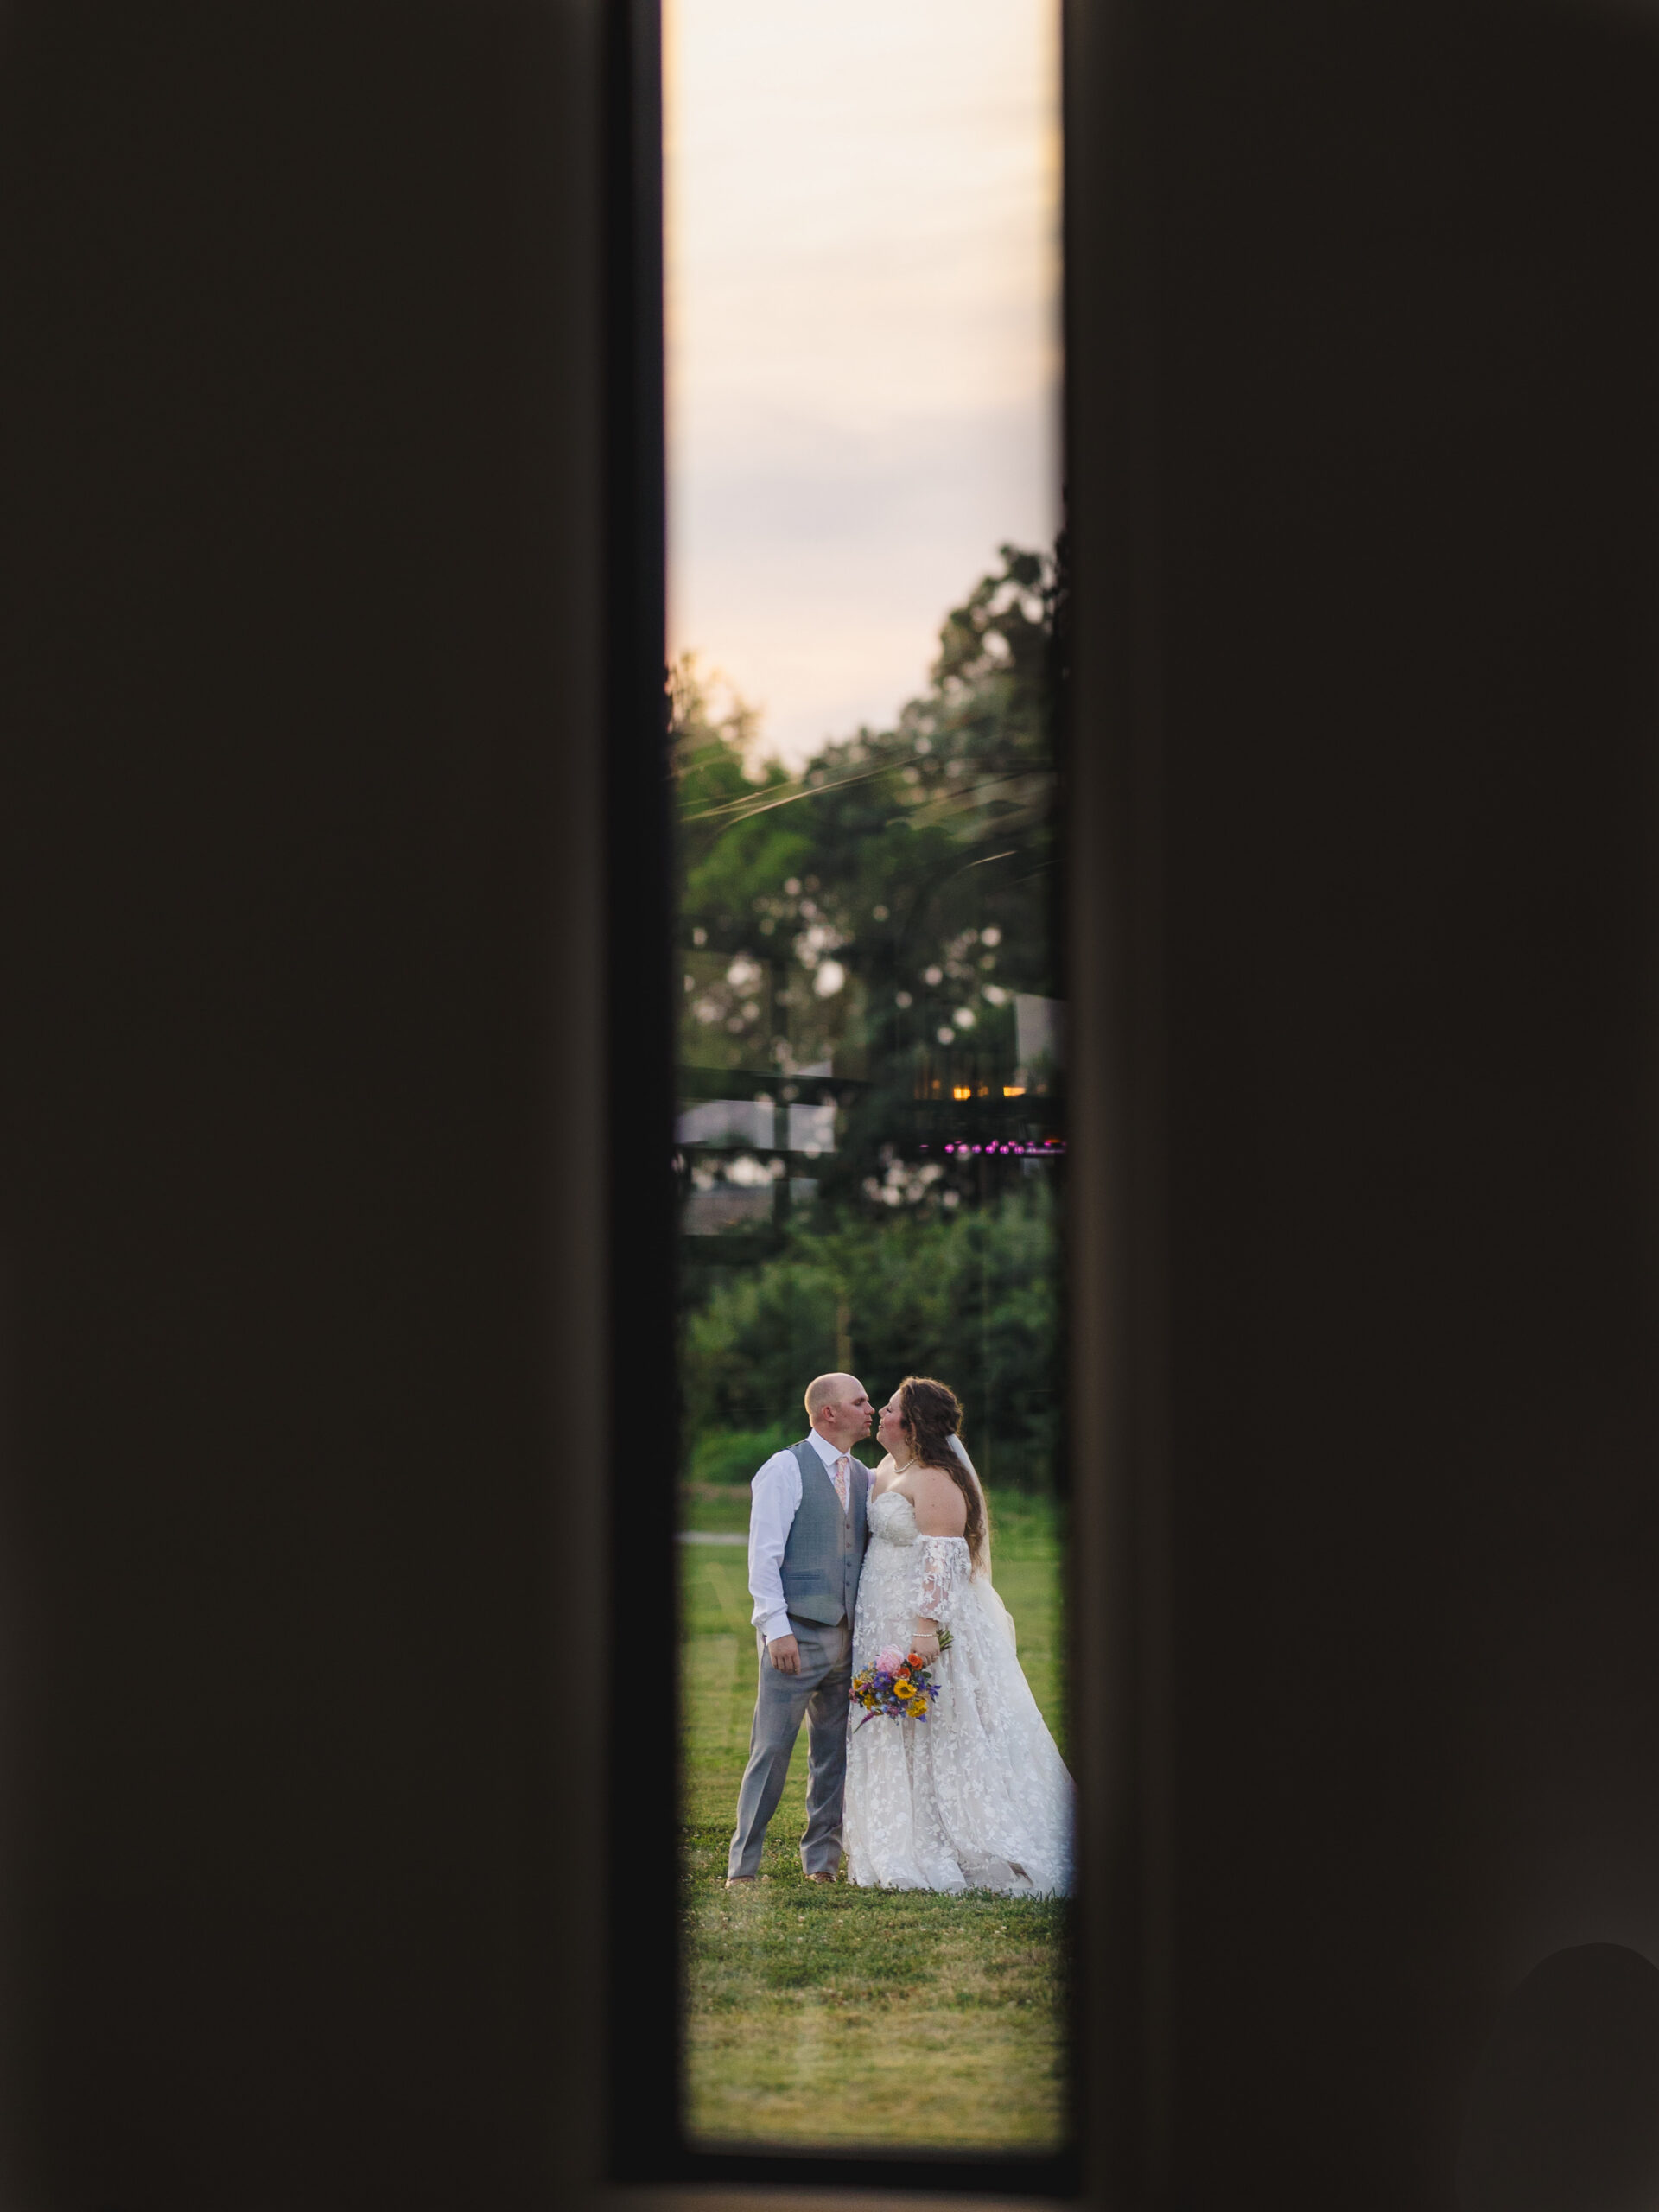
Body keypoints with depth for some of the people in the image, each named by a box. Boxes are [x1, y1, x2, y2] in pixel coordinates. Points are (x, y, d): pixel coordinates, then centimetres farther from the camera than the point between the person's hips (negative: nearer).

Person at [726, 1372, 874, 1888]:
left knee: (835, 1754, 8)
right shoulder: (786, 1469, -4)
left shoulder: (863, 1477, 15)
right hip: (796, 1635, -6)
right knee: (772, 1749, -6)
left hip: (847, 1635, 6)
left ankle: (821, 1863, 15)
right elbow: (764, 1555, -9)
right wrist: (776, 1627, -15)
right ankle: (743, 1866, -1)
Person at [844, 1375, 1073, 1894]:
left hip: (922, 1625, -10)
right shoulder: (886, 1472, 12)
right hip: (886, 1627, 10)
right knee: (895, 1739, 11)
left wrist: (927, 1628, -30)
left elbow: (943, 1558, -23)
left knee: (941, 1740, -4)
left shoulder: (935, 1481, -17)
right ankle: (917, 1856, 15)